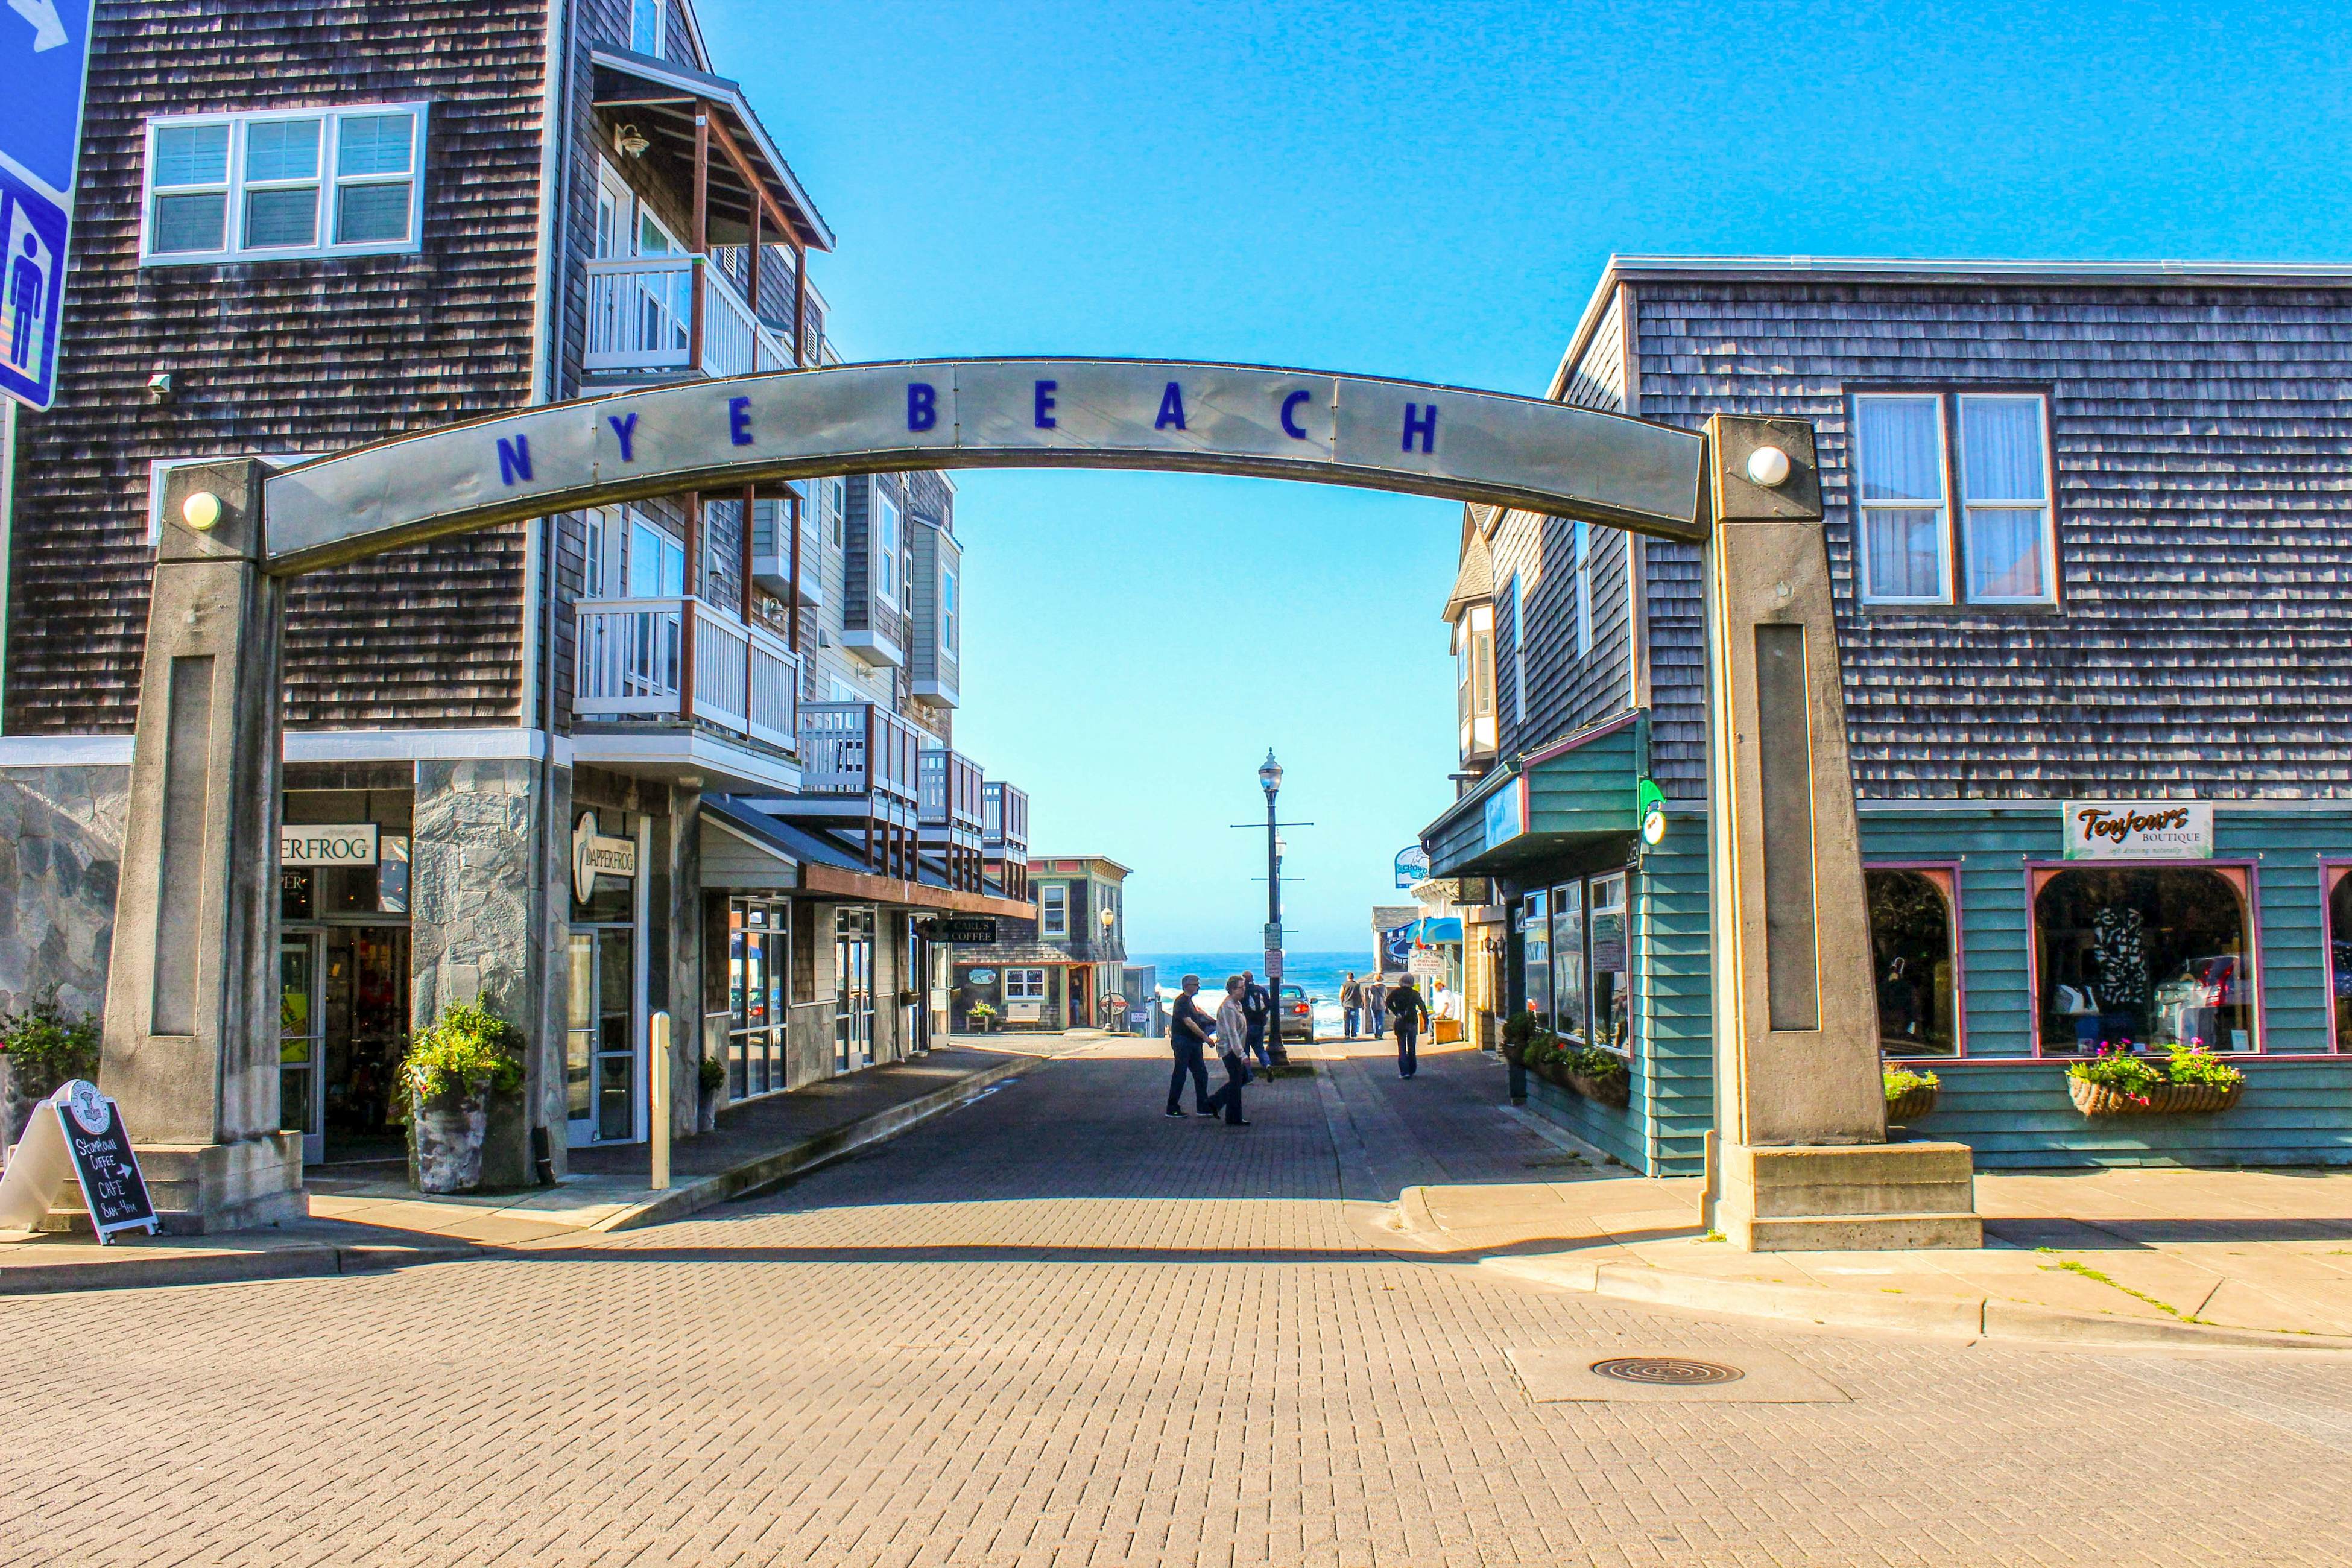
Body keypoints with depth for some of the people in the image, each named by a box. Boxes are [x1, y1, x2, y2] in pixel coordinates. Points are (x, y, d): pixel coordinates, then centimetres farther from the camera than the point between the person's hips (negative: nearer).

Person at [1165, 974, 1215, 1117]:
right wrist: (1204, 1036, -24)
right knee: (1180, 1075, -5)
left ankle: (1203, 1108, 12)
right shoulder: (1181, 1002, -14)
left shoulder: (1189, 1001, 17)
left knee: (1201, 1074, 8)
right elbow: (1188, 1022, -22)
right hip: (1182, 1042, -10)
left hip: (1192, 1043, 10)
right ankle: (1173, 1109, 1)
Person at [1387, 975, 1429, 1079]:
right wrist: (1426, 1020, 0)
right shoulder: (1415, 994, -1)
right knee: (1412, 1048, 14)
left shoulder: (1396, 993, -2)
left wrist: (1396, 1013, -8)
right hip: (1412, 1023, 1)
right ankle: (1412, 1070, 19)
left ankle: (1404, 1071, -7)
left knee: (1402, 1048, 3)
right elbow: (1422, 1007, -4)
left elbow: (1388, 1002, -13)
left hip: (1400, 1023, -1)